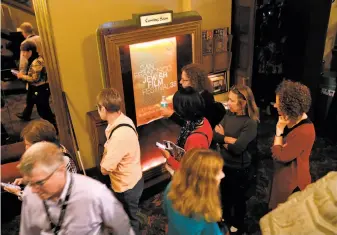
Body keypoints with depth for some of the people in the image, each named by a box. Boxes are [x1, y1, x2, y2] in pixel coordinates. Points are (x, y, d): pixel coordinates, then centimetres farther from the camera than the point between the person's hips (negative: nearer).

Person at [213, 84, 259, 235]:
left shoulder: (250, 123, -25)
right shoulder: (229, 114, -5)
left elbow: (237, 148, -29)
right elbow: (215, 135, -9)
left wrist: (223, 139, -15)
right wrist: (229, 139, -24)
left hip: (239, 169, -6)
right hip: (224, 165, 6)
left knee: (238, 199, 18)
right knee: (224, 195, 26)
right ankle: (226, 220, 53)